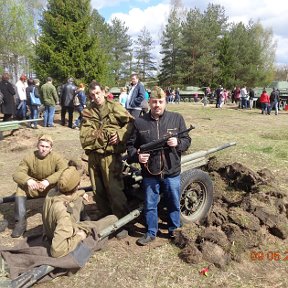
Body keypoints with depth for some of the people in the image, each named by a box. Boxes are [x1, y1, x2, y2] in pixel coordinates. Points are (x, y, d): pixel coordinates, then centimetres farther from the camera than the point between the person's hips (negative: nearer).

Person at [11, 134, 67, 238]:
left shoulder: (56, 157, -14)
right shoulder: (29, 157, -10)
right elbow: (17, 173, -19)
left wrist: (48, 181, -43)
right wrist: (27, 180, -42)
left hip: (51, 187, -1)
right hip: (33, 188, 2)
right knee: (21, 187, -25)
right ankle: (21, 222, -20)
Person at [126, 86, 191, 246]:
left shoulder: (177, 118, -1)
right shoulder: (139, 122, -2)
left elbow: (187, 140, 3)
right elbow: (130, 145, 4)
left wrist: (178, 143, -18)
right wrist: (137, 156, -15)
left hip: (172, 172, 0)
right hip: (149, 173, 0)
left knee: (174, 204, 17)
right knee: (150, 205, 15)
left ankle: (174, 230, 39)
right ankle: (151, 232, 35)